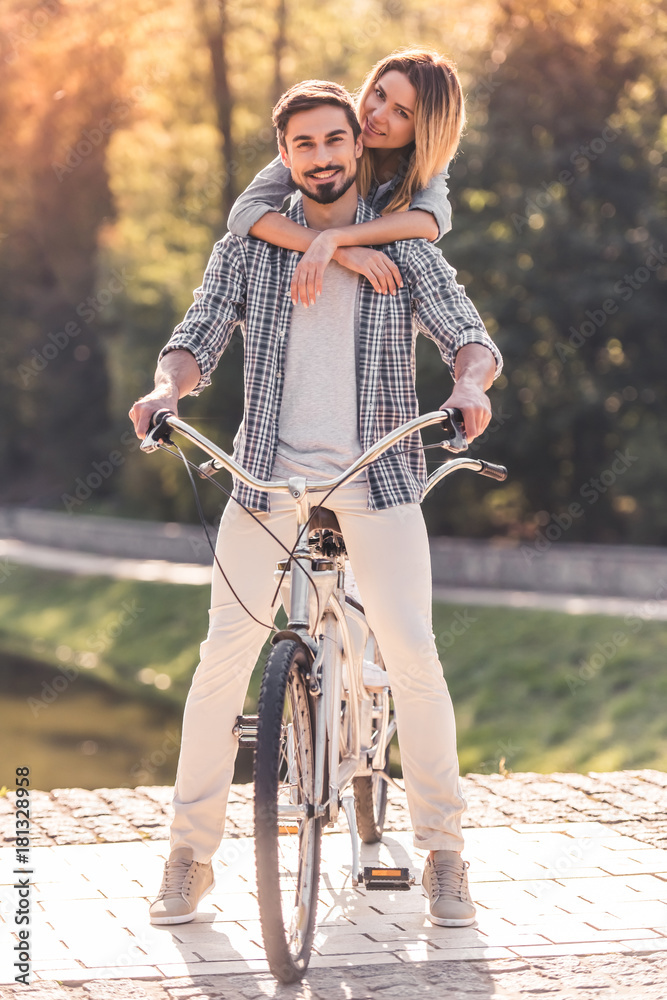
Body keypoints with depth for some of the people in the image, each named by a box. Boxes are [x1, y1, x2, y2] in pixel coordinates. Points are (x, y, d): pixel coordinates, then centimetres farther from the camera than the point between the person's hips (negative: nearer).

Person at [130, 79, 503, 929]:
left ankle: (442, 851, 1)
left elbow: (470, 336, 0)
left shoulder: (405, 249, 7)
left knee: (412, 653, -12)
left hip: (375, 470, 0)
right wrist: (165, 388, -20)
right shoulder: (246, 250, 8)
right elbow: (195, 342, 4)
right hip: (270, 471, 1)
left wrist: (470, 383, -23)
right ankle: (190, 854, 2)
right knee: (225, 653, -8)